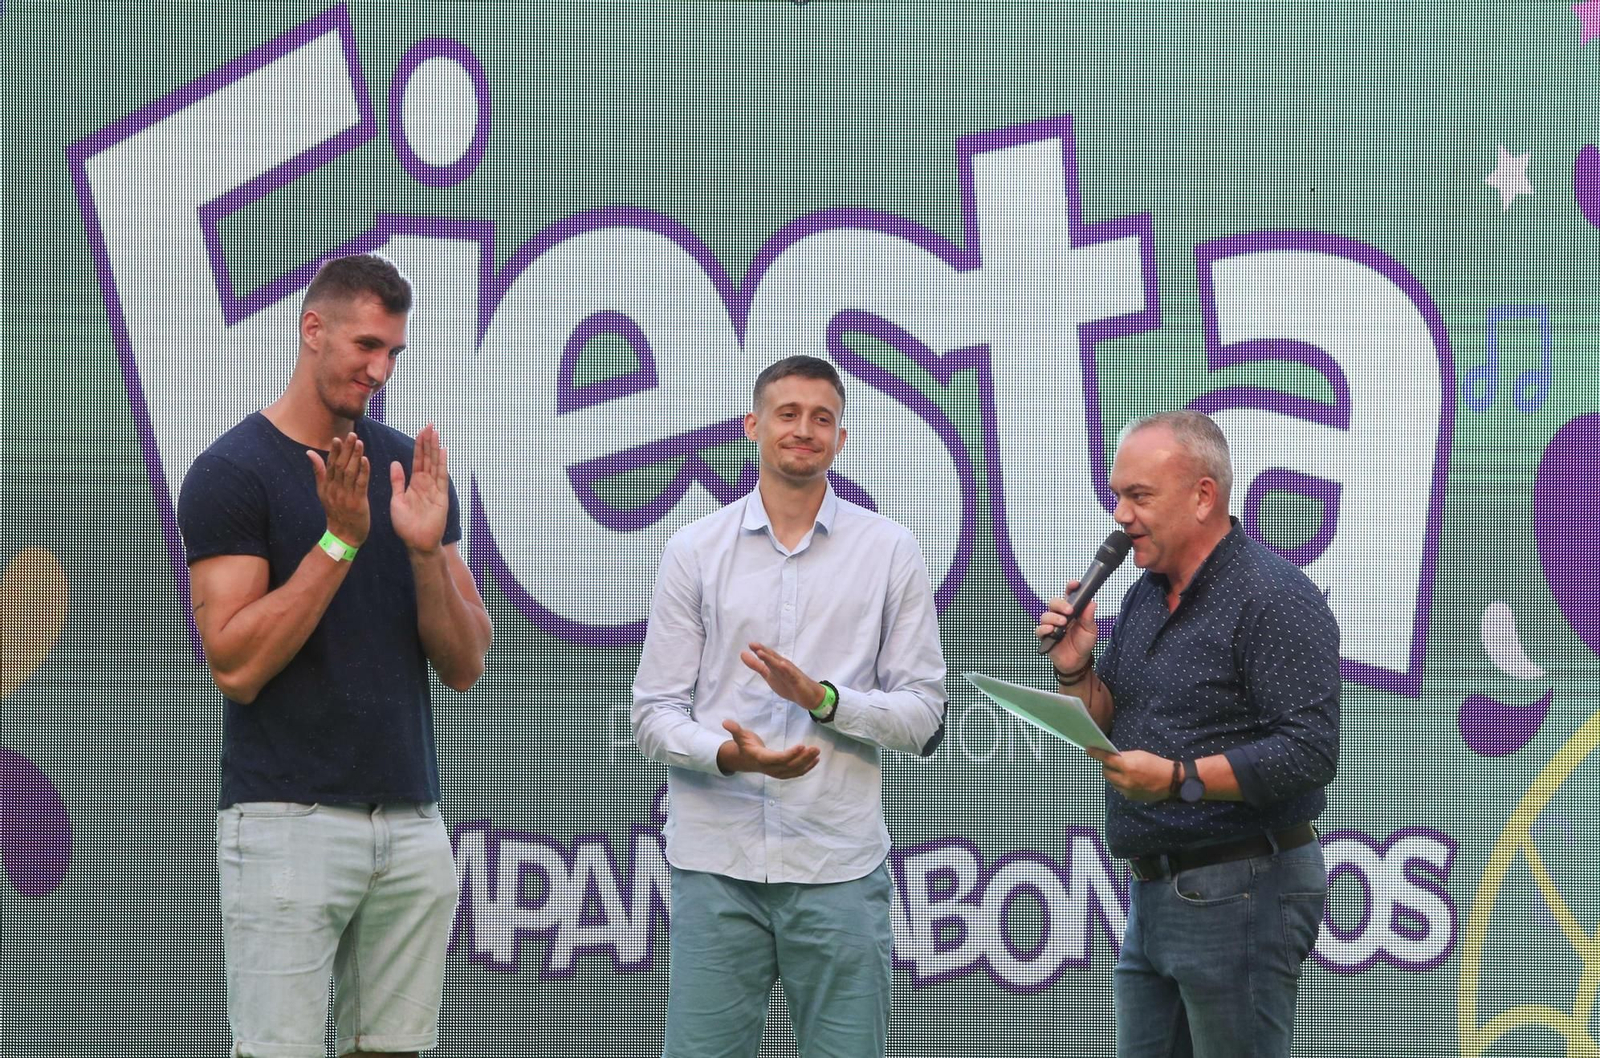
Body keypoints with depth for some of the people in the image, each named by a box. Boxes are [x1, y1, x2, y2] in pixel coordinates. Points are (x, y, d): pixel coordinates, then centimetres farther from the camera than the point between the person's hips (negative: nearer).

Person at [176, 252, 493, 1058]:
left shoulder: (411, 467, 11)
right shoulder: (232, 471, -5)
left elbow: (465, 665, 7)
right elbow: (237, 666, -14)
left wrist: (425, 549, -9)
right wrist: (341, 540, -18)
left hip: (409, 818, 5)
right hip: (286, 820, -5)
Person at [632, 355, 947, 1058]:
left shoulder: (890, 552, 7)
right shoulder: (695, 551, 7)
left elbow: (922, 714, 4)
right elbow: (652, 714, 4)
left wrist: (823, 698, -13)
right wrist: (727, 752, -16)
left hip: (839, 867, 0)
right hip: (716, 866, 0)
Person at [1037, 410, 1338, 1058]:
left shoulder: (1274, 597, -13)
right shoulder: (1144, 598, 15)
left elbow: (1312, 753, -22)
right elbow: (1109, 728, 20)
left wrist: (1181, 779, -27)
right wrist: (1075, 670, 0)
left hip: (1240, 895, -9)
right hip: (1153, 896, 9)